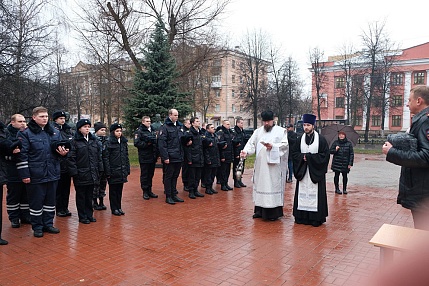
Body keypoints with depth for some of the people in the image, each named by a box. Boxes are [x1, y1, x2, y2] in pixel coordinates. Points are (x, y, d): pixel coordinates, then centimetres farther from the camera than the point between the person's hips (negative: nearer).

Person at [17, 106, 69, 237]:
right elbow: (22, 155, -10)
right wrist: (24, 174, -14)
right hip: (36, 175, -5)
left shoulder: (55, 132, 8)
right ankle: (37, 227, 21)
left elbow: (60, 147, 19)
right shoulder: (25, 133, -6)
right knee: (36, 201, 7)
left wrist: (63, 152, -5)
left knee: (50, 200, 14)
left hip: (52, 173, 5)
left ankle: (48, 224, 28)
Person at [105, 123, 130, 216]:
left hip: (122, 171, 5)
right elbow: (106, 158, -10)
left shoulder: (124, 142, 8)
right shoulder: (109, 143, -8)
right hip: (113, 171, -5)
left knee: (120, 190, 12)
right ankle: (114, 208, 15)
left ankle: (119, 207, 22)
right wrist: (108, 172, -14)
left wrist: (127, 169, 9)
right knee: (113, 190, 6)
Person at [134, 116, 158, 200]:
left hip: (153, 156, 6)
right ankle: (145, 192, 11)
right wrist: (146, 144, -19)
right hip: (144, 157, -6)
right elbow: (136, 143, -14)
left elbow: (156, 141, 20)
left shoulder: (153, 130, 15)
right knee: (144, 175, 2)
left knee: (151, 174, 12)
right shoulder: (139, 131, -5)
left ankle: (149, 190, 22)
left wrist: (157, 153, 5)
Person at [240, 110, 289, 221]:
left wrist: (273, 146, -20)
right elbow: (251, 143, 5)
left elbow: (285, 145, -6)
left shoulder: (281, 131, 3)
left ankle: (274, 212, 4)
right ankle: (260, 210, 18)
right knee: (260, 185, 8)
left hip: (274, 165, -4)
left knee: (273, 186, -3)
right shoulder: (258, 132, 13)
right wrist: (246, 151, -15)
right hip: (260, 165, 4)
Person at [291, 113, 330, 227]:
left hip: (315, 172, -3)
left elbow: (325, 155, -8)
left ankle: (316, 218, 9)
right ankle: (302, 216, 13)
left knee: (315, 194, 0)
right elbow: (294, 153, 8)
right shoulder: (300, 139, 7)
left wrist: (308, 156, -13)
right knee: (302, 194, 5)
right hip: (302, 172, 3)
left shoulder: (321, 139, -4)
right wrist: (303, 157, -13)